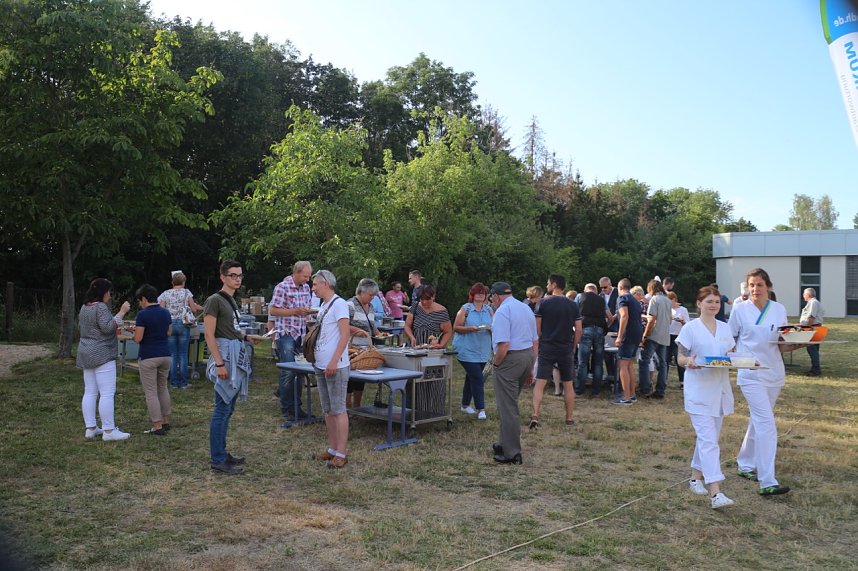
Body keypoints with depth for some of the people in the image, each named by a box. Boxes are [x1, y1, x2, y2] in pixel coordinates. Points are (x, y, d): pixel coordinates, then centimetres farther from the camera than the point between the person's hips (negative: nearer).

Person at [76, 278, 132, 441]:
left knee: (90, 392, 10)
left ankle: (90, 428, 12)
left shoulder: (84, 307, 15)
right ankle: (109, 431, -8)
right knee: (107, 393, -8)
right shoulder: (100, 307, -14)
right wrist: (121, 312, -19)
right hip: (102, 355, -10)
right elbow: (108, 327, -22)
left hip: (86, 354, 10)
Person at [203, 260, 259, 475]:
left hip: (236, 355, 9)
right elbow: (209, 335, -16)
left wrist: (246, 337, 11)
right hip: (224, 355, -9)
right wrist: (219, 364, -21)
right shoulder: (215, 300, -10)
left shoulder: (231, 301, 17)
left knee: (227, 409, 15)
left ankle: (222, 453, 24)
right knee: (222, 410, -6)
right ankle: (218, 460, 0)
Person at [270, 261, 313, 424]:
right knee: (288, 372, -6)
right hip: (286, 333, -7)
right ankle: (286, 409, 5)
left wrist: (308, 311, 0)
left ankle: (296, 406, 19)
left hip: (301, 334, 7)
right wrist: (296, 311, -19)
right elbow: (273, 311, -14)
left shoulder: (306, 287, 10)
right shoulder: (282, 287, -12)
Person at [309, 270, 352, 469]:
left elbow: (344, 335, -17)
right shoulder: (323, 306, 16)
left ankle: (341, 454, 0)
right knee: (328, 410, 13)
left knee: (338, 410, -4)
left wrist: (334, 362, -22)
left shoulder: (339, 304, -11)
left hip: (335, 367, -9)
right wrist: (316, 361, 17)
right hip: (321, 366, 9)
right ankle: (332, 449, 22)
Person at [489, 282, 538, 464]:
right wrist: (530, 368, 23)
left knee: (507, 407, -1)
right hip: (528, 356, 9)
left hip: (510, 359, -9)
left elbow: (503, 345, -22)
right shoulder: (526, 308, 15)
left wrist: (496, 364, -6)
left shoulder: (502, 311, -13)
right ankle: (506, 443, 31)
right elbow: (535, 342, 18)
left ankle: (511, 453, 5)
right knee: (510, 403, 21)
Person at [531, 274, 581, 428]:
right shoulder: (573, 305, 3)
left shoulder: (544, 303, -5)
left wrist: (537, 346, 8)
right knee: (568, 385, 13)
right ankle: (569, 418, 20)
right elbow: (578, 330, 1)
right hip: (566, 349, 3)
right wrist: (573, 347, 12)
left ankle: (535, 416, -16)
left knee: (540, 383, -3)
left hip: (546, 348, -2)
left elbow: (537, 328, -4)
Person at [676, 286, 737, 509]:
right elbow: (680, 358, -5)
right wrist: (689, 361, -27)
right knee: (709, 440, -12)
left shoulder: (725, 328, 11)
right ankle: (715, 493, -16)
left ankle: (696, 476, 32)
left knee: (709, 438, 15)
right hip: (699, 391, -6)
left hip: (720, 389, 6)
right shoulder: (690, 328, -5)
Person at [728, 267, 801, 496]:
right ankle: (767, 482, -14)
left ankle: (745, 464, 33)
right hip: (751, 374, -4)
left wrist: (797, 344, -11)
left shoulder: (779, 310, 5)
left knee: (758, 421, 15)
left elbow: (783, 345, 8)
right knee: (767, 424, -14)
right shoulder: (740, 310, -4)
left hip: (774, 372, 5)